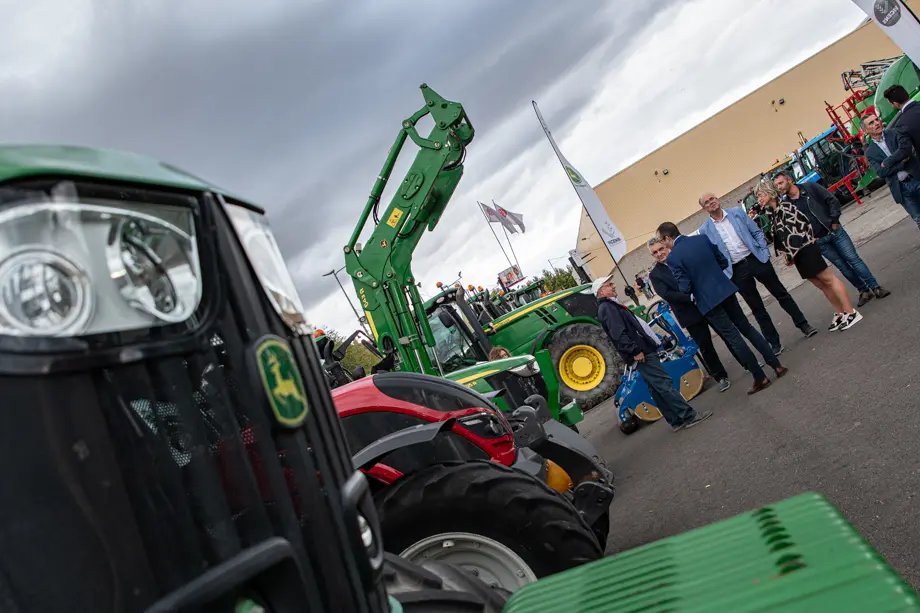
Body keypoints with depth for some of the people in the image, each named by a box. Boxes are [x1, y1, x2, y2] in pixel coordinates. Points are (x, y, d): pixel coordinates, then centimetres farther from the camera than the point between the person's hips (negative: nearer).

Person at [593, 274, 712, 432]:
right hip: (641, 355, -10)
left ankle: (677, 420, 15)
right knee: (665, 384, -9)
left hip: (644, 351, 10)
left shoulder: (611, 306, 21)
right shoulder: (607, 308, -12)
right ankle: (688, 416, -7)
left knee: (657, 389, 11)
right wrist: (635, 351, -22)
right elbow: (619, 334, -23)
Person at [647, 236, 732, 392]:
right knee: (705, 346, 4)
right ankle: (721, 377, 19)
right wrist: (691, 297, -23)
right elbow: (666, 294, -14)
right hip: (691, 313, -2)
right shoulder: (655, 275, -2)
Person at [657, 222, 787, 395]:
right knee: (747, 328, 17)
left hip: (708, 300, -6)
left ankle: (760, 378, 8)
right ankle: (777, 365, 20)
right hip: (725, 289, 6)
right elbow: (724, 262, 10)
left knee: (733, 337, 2)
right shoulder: (702, 238, 3)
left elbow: (685, 287, -15)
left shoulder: (672, 258, -15)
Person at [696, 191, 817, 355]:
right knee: (757, 308, 7)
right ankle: (774, 342, 17)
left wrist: (765, 251, -3)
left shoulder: (737, 212, 2)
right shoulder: (705, 230, -3)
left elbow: (757, 232, 6)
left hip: (756, 259, 1)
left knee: (781, 293, 10)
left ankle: (803, 325, 25)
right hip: (737, 270, -1)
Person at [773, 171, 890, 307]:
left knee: (853, 259, -1)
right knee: (842, 266, 5)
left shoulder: (809, 187, -4)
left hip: (835, 231, -1)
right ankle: (864, 291, 18)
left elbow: (832, 200, -1)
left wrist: (834, 221, -7)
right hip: (819, 241, 1)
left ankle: (876, 287, 8)